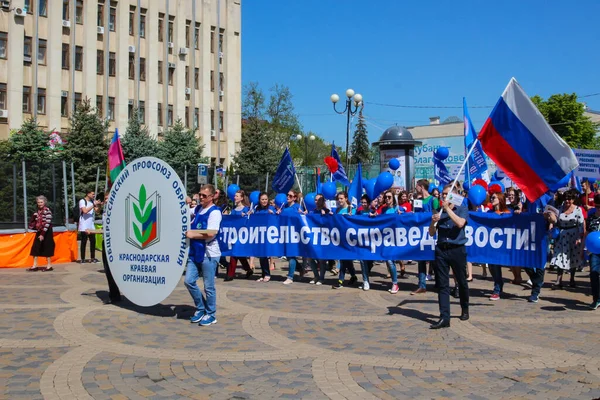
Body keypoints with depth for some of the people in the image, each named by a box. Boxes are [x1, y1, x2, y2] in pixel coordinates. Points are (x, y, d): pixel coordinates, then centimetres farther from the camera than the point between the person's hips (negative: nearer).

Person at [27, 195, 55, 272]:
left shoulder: (47, 211, -13)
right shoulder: (37, 211, 10)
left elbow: (47, 223, -17)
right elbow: (36, 222, 18)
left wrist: (43, 234, -19)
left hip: (46, 233, -8)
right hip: (39, 232, 8)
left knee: (46, 249, 0)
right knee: (35, 248, 6)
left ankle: (49, 266, 9)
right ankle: (35, 266, 13)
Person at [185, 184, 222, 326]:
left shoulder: (214, 212, -13)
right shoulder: (198, 209, 11)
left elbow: (211, 234, -23)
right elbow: (192, 224, 28)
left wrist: (192, 235, -12)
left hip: (208, 254, -8)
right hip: (195, 252, 8)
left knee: (208, 286, 2)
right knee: (189, 281, 6)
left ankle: (211, 314, 17)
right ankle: (201, 308, 24)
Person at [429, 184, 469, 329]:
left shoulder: (462, 209, 3)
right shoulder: (439, 211, 11)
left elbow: (460, 223, -19)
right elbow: (431, 233, 9)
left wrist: (448, 208, -14)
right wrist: (433, 222, -11)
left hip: (457, 250, -2)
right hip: (441, 250, 3)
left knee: (461, 282, 12)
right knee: (442, 285, -3)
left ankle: (465, 310, 34)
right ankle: (444, 317, -5)